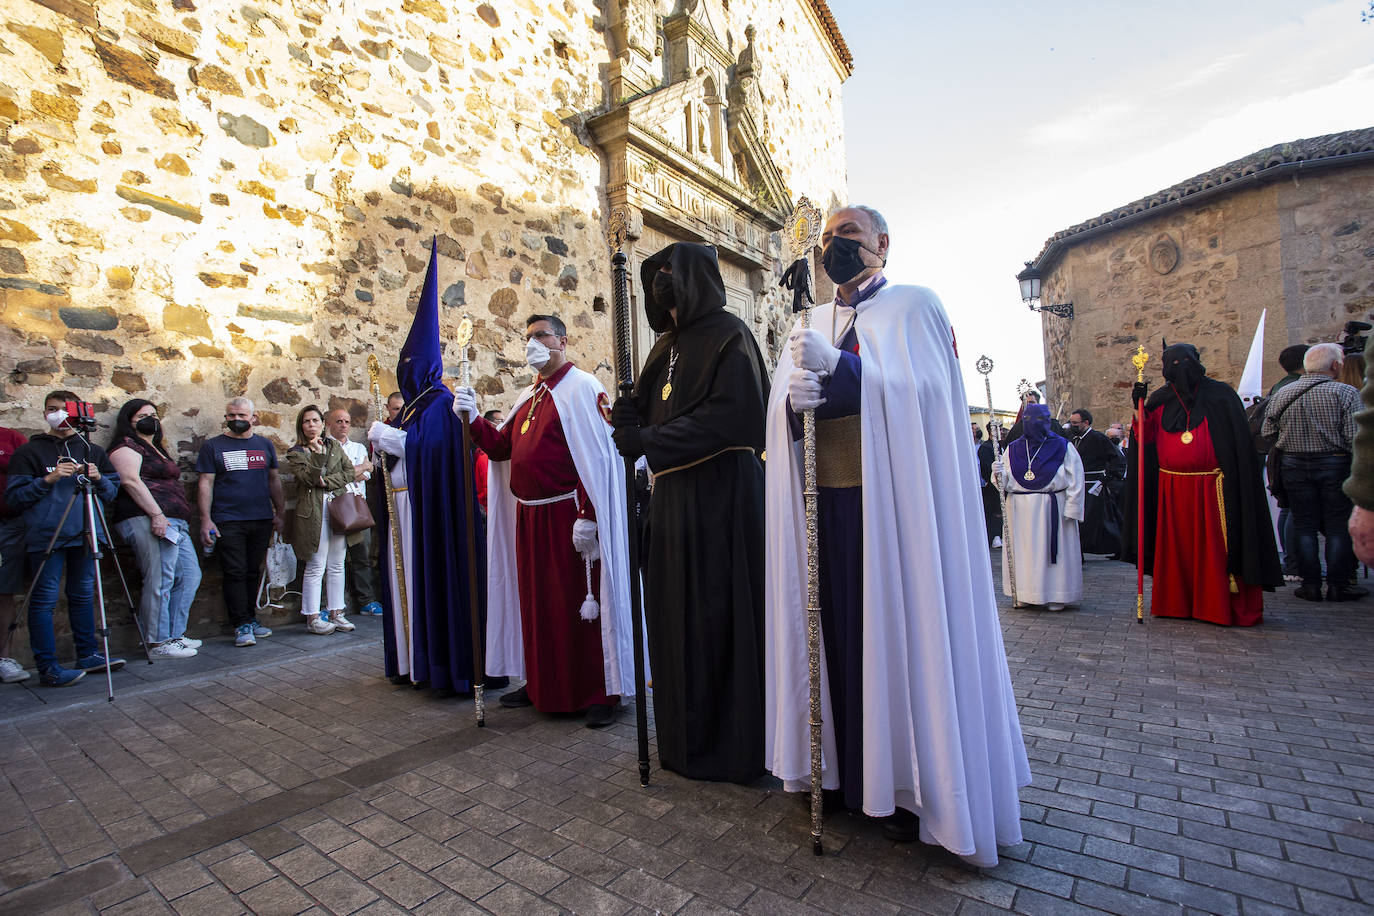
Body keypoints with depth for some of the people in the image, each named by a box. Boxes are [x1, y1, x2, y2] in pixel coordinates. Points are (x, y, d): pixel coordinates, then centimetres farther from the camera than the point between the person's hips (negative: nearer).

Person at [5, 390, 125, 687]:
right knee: (44, 600, -2)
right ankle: (48, 668, 2)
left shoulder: (92, 450, 14)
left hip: (86, 533, 4)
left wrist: (99, 479, -7)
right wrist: (49, 479, -15)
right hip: (47, 536, -3)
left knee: (83, 595, 11)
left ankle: (88, 655, 19)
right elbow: (14, 496, -1)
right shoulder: (30, 451, 4)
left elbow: (113, 491, 13)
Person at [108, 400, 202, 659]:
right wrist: (156, 514, -23)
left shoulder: (157, 448, 27)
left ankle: (175, 634, 15)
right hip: (146, 519, -10)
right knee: (160, 580, -11)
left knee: (190, 576, 7)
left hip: (174, 522, 10)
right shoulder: (127, 446, -1)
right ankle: (158, 643, -5)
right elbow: (131, 481, -15)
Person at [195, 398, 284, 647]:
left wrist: (280, 513, 10)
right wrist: (205, 519, -7)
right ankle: (241, 625, 3)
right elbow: (205, 484, 0)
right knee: (235, 573, -3)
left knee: (252, 572, 9)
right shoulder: (213, 446, 4)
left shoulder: (264, 445, 13)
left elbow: (274, 480, 16)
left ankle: (250, 619, 19)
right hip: (228, 521, -3)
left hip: (262, 520, 3)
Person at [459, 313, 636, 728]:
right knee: (537, 601, 15)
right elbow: (502, 448, 14)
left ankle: (599, 693, 12)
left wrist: (586, 516, -22)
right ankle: (542, 684, 30)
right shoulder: (527, 398, 17)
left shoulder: (582, 388, -8)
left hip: (568, 517, -8)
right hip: (528, 518, 8)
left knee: (578, 601, -1)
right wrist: (473, 419, -2)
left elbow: (599, 457, -16)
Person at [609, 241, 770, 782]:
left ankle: (732, 746, 16)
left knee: (717, 616, -1)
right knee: (677, 616, 12)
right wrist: (627, 417, -8)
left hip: (720, 494, -8)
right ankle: (688, 738, 28)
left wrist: (646, 441, -18)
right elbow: (647, 415, 15)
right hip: (672, 496, 8)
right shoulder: (668, 345, 19)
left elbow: (728, 415, -19)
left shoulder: (728, 335, -5)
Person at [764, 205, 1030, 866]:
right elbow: (777, 410, 8)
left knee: (898, 627, 0)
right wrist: (794, 398, -15)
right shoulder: (810, 325, 19)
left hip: (893, 499, -4)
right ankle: (845, 768, 22)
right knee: (837, 628, 7)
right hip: (822, 500, 4)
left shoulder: (914, 306, 7)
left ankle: (909, 786, 16)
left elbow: (923, 390, -10)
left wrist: (838, 366, -20)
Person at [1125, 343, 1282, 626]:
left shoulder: (1219, 395, 1)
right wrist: (1139, 406, -8)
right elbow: (1144, 439, 4)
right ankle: (1176, 603, 17)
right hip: (1171, 489, 3)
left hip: (1210, 487, -3)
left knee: (1213, 546, -2)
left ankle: (1219, 605, 8)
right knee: (1175, 546, 8)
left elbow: (1239, 442, -2)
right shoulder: (1161, 400, 10)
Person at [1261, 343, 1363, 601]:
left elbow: (1266, 435, 6)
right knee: (1338, 527, 6)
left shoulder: (1282, 394, 2)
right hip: (1335, 464, -2)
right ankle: (1338, 585, 11)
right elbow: (1356, 439, -13)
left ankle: (1310, 584, 10)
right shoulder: (1346, 393, -9)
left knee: (1304, 526, 8)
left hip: (1293, 466, 3)